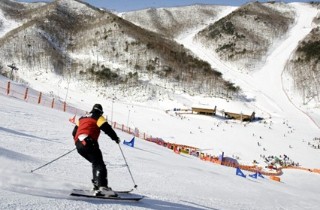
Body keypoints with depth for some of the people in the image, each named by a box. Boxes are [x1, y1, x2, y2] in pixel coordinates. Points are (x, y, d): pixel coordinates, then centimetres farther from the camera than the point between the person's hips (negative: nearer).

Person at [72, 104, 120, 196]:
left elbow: (74, 132, 32)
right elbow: (107, 128, -4)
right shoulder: (98, 117, 9)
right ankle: (102, 186, -33)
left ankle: (97, 184, 13)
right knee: (99, 164, -15)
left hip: (79, 145, 8)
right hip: (88, 143, -8)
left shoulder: (82, 118, 30)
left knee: (95, 163, 20)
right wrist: (116, 138, 8)